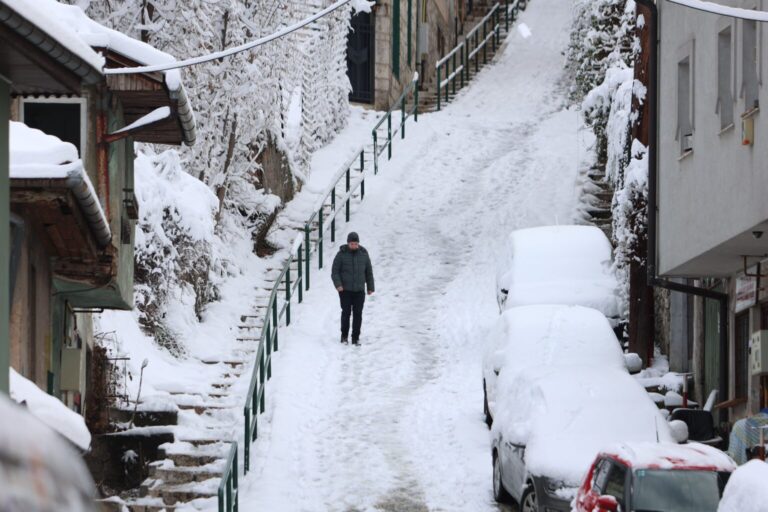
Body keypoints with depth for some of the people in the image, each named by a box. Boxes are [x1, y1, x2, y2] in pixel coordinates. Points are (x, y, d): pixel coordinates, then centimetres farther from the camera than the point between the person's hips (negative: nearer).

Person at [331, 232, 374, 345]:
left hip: (359, 290, 2)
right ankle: (344, 336, 14)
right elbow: (334, 271, -4)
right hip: (345, 290, -2)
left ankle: (355, 337, 7)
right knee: (346, 313, -1)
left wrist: (370, 287, 14)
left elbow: (369, 272, 13)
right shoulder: (341, 255, -5)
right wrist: (338, 284, -18)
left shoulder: (363, 254, 4)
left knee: (358, 314, 0)